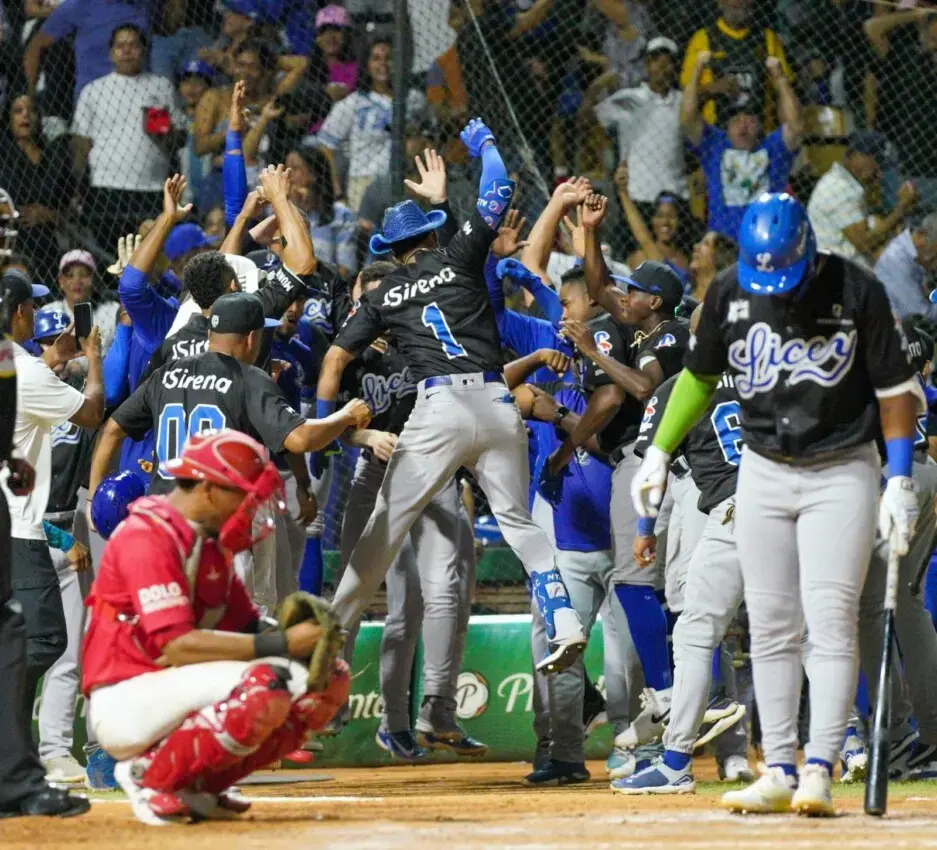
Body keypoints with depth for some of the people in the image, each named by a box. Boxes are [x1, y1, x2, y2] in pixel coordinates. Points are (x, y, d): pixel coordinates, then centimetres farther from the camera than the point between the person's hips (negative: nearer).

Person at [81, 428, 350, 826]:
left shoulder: (211, 543, 15)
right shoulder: (146, 537, -15)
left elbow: (246, 628, 12)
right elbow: (176, 644, -23)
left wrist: (301, 636, -11)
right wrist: (281, 643, -24)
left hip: (179, 692, 9)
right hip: (125, 705, -9)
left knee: (330, 677, 1)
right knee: (267, 681, -31)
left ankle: (199, 782, 3)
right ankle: (150, 775, -12)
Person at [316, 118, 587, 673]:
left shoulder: (383, 297, 15)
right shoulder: (459, 257, 14)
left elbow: (336, 360, 9)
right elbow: (499, 190, 19)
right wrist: (485, 142, 37)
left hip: (440, 406, -2)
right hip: (498, 406, 2)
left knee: (387, 522, 2)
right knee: (518, 520, 10)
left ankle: (335, 630, 2)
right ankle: (566, 624, -5)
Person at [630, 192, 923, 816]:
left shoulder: (856, 291, -13)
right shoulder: (729, 294, -3)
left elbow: (897, 388, -8)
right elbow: (700, 376, 13)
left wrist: (901, 481, -12)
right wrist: (659, 452, 12)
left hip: (842, 472, -4)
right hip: (762, 474, 4)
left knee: (831, 621, -11)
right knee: (770, 627, 3)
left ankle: (820, 769, -13)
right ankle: (779, 772, 5)